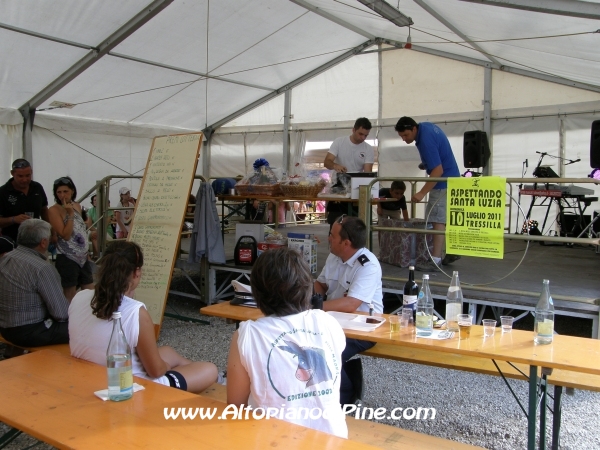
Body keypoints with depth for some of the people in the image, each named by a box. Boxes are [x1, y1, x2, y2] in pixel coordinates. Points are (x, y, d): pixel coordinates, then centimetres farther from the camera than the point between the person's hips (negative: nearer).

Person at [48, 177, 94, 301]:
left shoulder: (77, 206, 8)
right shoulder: (54, 210, -12)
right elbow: (65, 235, -19)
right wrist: (70, 214, -21)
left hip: (83, 257, 7)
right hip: (67, 259, -7)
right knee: (70, 296, 4)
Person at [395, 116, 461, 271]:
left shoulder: (426, 140, -27)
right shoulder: (425, 126, 2)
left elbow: (438, 171, -30)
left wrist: (422, 193, -31)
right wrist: (426, 163, 17)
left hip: (443, 182, -10)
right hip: (450, 179, 10)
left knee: (438, 220, -12)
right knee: (445, 218, 18)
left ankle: (435, 261, -13)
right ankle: (452, 251, 28)